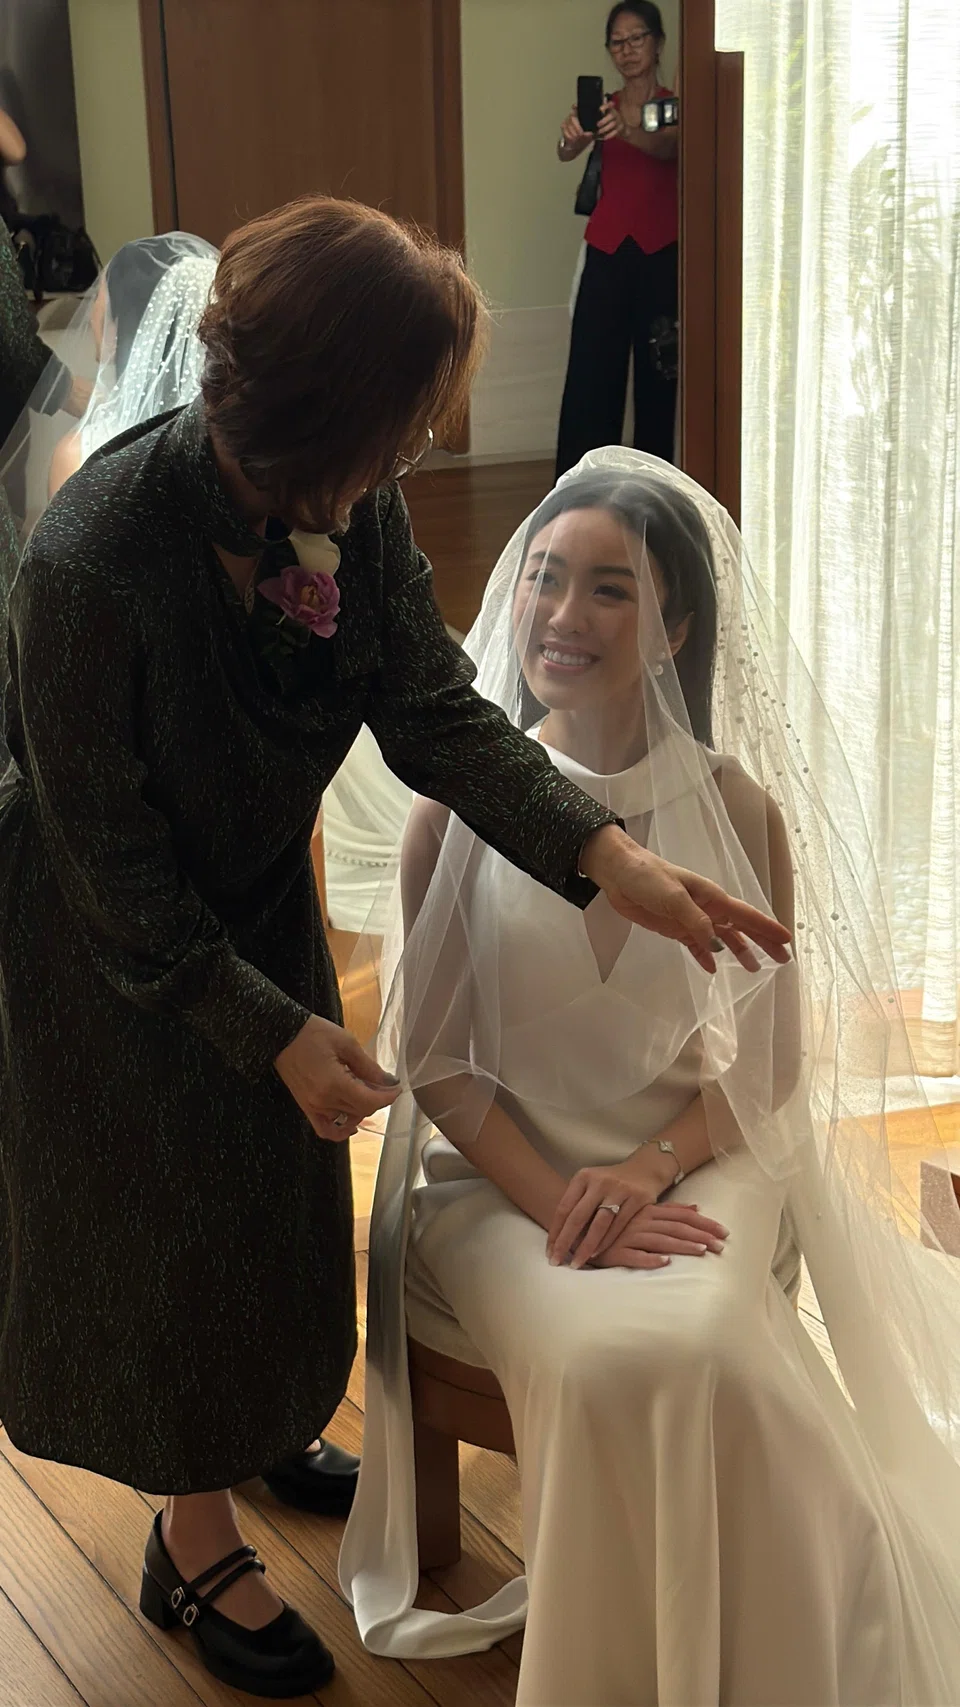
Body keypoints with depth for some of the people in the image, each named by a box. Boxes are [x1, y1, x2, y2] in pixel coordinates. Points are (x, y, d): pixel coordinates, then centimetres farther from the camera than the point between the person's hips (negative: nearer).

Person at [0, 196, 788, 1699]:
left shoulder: (354, 509, -18)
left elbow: (439, 713, -14)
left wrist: (614, 861, -27)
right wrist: (277, 1031, -23)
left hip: (258, 898, 6)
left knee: (274, 1191, 23)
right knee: (164, 1220, 10)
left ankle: (256, 1434, 51)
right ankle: (195, 1545, 34)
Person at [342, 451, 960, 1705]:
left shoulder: (742, 810, -2)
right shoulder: (459, 810, -3)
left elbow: (769, 1059, 2)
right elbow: (433, 1057, -2)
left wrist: (647, 1167, -15)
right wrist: (554, 1202, -15)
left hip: (696, 1166, 1)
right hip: (501, 1171, 0)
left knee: (695, 1347, -30)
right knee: (604, 1361, -29)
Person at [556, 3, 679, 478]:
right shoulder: (601, 107, 9)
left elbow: (667, 147, -21)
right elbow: (567, 152, -11)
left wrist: (627, 133, -43)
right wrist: (571, 139, -36)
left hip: (660, 254, -2)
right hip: (606, 252, 2)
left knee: (656, 375, 2)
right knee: (589, 376, -3)